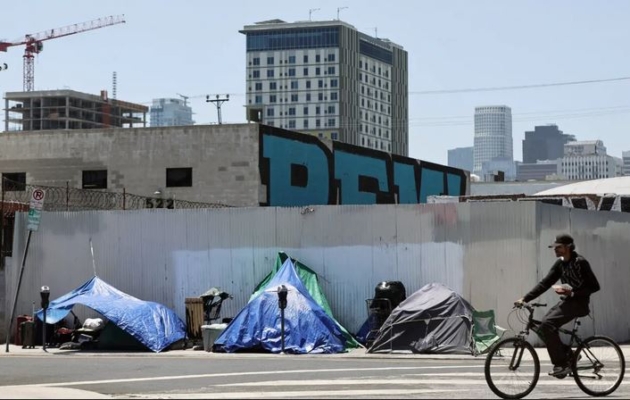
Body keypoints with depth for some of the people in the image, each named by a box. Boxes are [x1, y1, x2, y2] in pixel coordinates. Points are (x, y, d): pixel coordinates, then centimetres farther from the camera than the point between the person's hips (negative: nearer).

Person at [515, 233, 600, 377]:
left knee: (547, 324, -25)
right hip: (566, 301, 8)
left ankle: (561, 365, -20)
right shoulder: (560, 263, 10)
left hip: (578, 302, -8)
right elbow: (545, 283, 7)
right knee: (542, 327, -4)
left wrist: (573, 292, -24)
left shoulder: (580, 262, -13)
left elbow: (594, 286, -14)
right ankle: (568, 354, 9)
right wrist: (525, 298, -2)